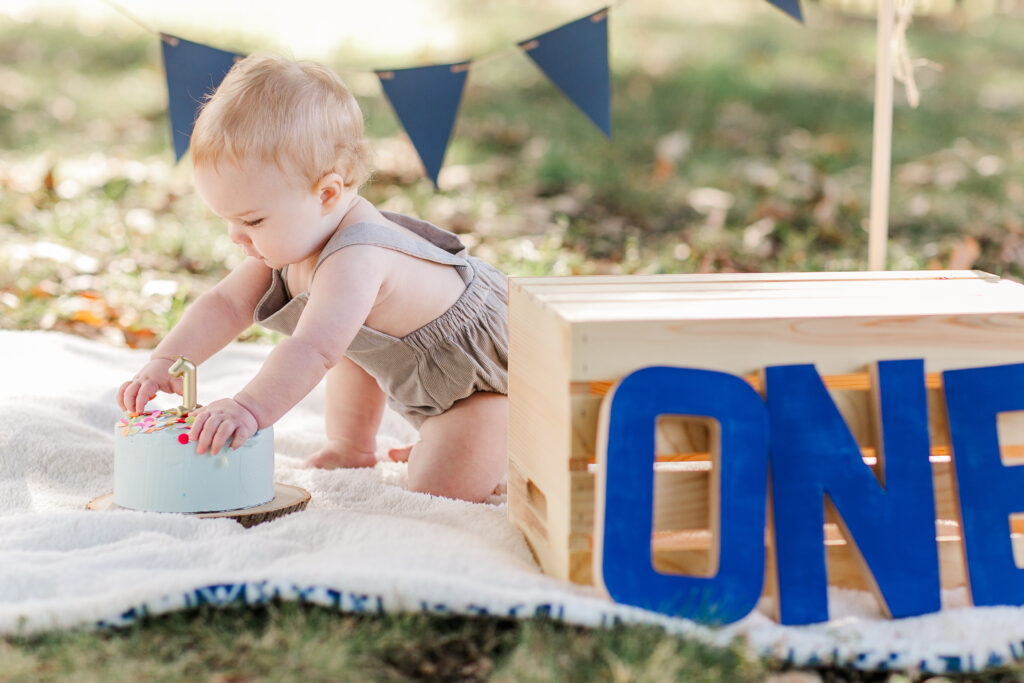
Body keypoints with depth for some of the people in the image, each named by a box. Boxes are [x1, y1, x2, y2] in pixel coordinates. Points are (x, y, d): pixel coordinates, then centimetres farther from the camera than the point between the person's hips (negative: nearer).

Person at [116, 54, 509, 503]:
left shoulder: (353, 261, -38)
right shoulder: (294, 241, -6)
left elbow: (314, 350, -49)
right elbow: (226, 303, -3)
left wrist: (251, 407, -60)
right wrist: (165, 362, -17)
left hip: (489, 373, -10)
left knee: (441, 489, -20)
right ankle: (351, 447, 32)